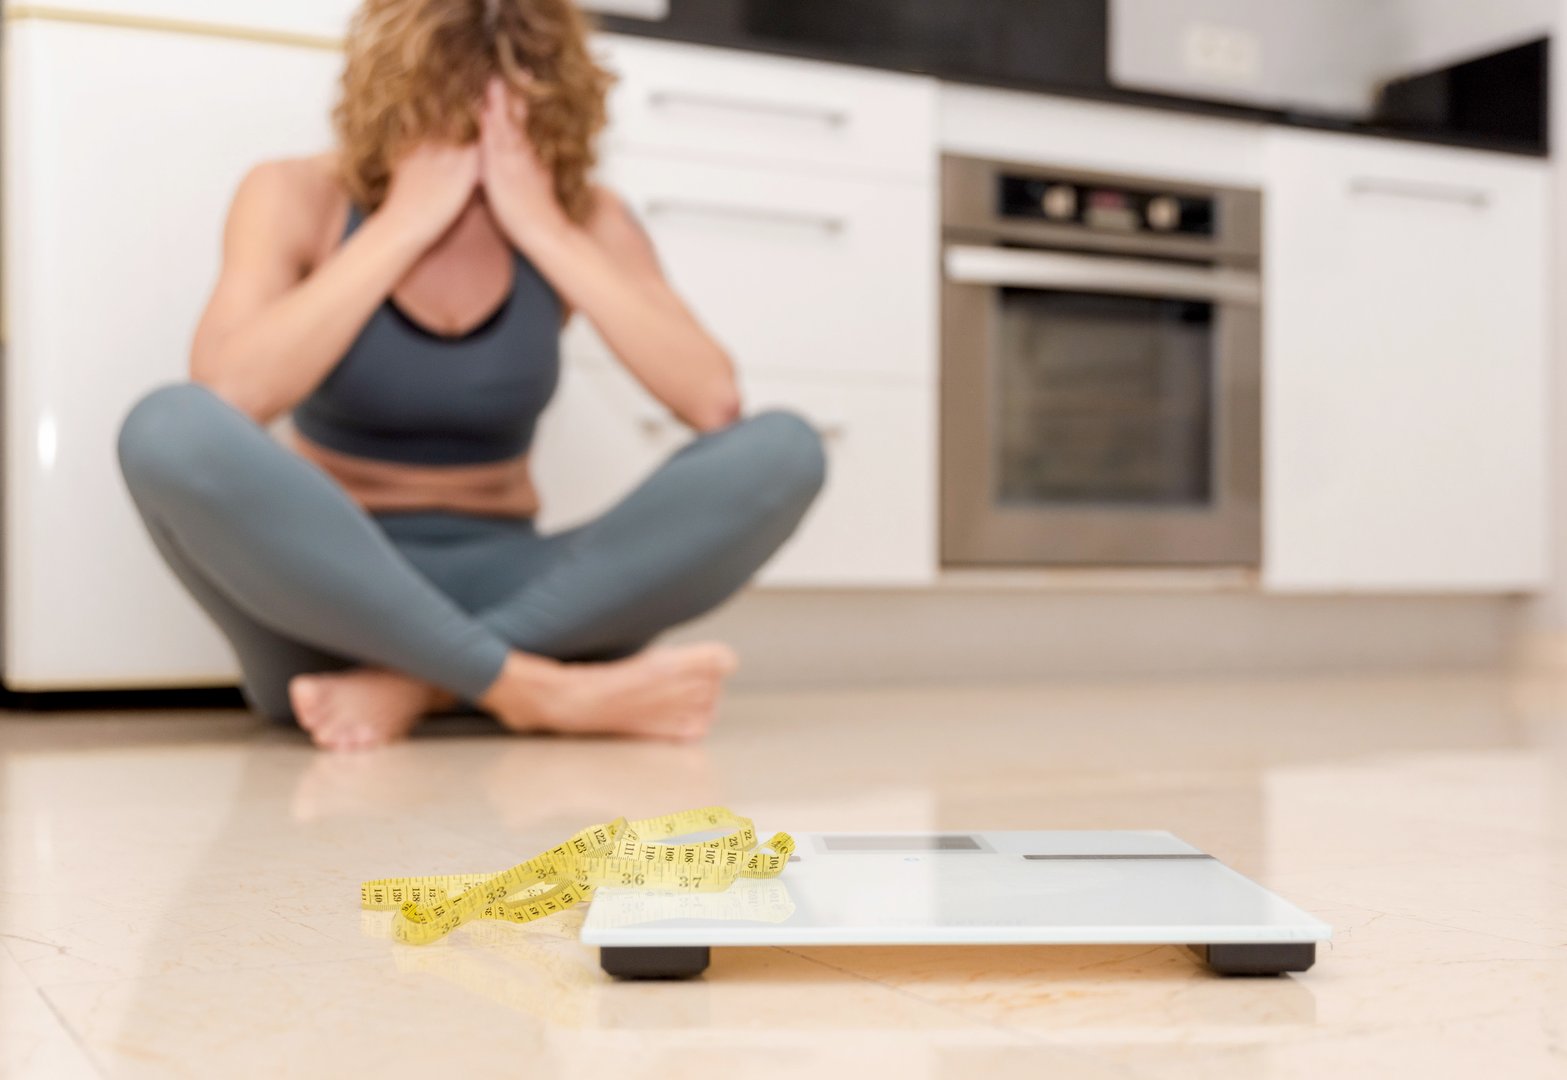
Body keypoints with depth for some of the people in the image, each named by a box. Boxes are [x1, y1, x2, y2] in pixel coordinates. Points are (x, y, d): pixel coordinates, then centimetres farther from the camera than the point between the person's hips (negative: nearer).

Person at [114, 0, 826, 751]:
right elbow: (228, 394, -24)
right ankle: (538, 689, -29)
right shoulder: (298, 199, -4)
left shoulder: (583, 221, 1)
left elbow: (715, 401, -15)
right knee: (170, 430, -32)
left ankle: (412, 683, -24)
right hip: (325, 589, -1)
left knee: (780, 450, -20)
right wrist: (405, 223, -20)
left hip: (503, 586, 2)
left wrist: (545, 229, -17)